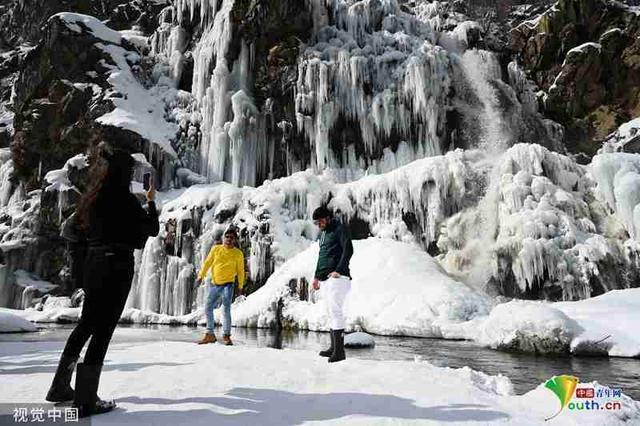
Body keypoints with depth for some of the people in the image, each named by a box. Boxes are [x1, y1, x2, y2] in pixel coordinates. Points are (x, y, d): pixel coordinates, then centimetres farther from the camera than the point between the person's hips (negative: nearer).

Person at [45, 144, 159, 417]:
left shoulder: (89, 198, 10)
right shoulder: (126, 199, -11)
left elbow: (78, 231, 17)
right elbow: (152, 229, -2)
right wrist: (151, 201, 10)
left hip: (93, 264, 8)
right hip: (118, 266, -8)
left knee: (86, 324, 21)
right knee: (102, 330, -2)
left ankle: (60, 388, 30)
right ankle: (85, 401, 5)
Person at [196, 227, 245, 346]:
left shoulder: (238, 253, 0)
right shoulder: (216, 249, 5)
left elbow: (240, 271, 6)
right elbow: (207, 263, 9)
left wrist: (240, 286, 6)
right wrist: (201, 276, 2)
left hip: (228, 284, -4)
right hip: (214, 284, 4)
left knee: (226, 310, -13)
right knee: (208, 308, 7)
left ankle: (226, 335, 0)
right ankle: (210, 334, 21)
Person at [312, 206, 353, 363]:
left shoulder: (340, 229, -3)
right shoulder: (323, 233, 22)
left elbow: (348, 250, -13)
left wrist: (339, 270, -19)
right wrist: (317, 276, 22)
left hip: (337, 278, -8)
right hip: (325, 279, 8)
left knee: (336, 312, -12)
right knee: (332, 313, 9)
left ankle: (339, 351, -10)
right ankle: (334, 347, 14)